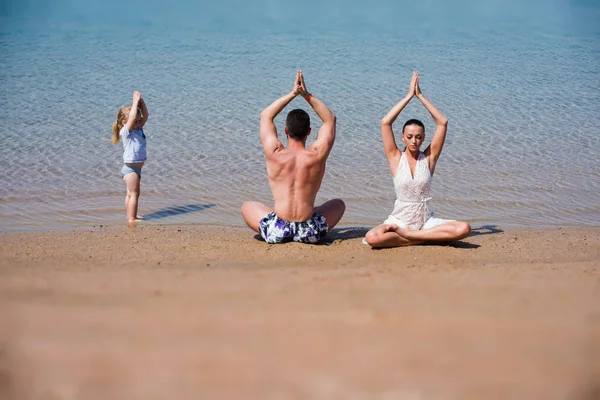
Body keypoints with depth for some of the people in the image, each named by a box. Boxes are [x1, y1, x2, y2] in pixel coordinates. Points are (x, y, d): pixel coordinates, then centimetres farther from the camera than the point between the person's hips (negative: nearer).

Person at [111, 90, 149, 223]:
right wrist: (135, 101, -23)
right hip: (130, 168, -9)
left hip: (136, 168, 9)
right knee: (134, 194, -5)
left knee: (131, 193, 17)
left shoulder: (138, 129, 8)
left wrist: (141, 101, -5)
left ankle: (131, 216, 26)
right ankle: (132, 218, -1)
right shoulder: (126, 131, -15)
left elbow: (145, 116, 6)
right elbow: (132, 117, -30)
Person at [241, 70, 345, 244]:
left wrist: (292, 94, 10)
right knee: (338, 204, 31)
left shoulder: (275, 154, -7)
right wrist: (307, 95, 5)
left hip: (276, 232, 0)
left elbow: (265, 116, 12)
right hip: (311, 233, 0)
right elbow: (330, 119, 12)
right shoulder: (317, 155, -6)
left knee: (247, 206, 31)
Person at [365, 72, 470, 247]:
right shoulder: (396, 158, 1)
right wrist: (409, 96, -8)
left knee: (463, 229, -27)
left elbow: (443, 123, -3)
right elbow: (385, 123, -10)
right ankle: (425, 238, -16)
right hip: (400, 219, -1)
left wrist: (420, 96, -5)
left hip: (426, 219, 2)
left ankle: (406, 234, -16)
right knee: (372, 237, -33)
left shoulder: (429, 157, 4)